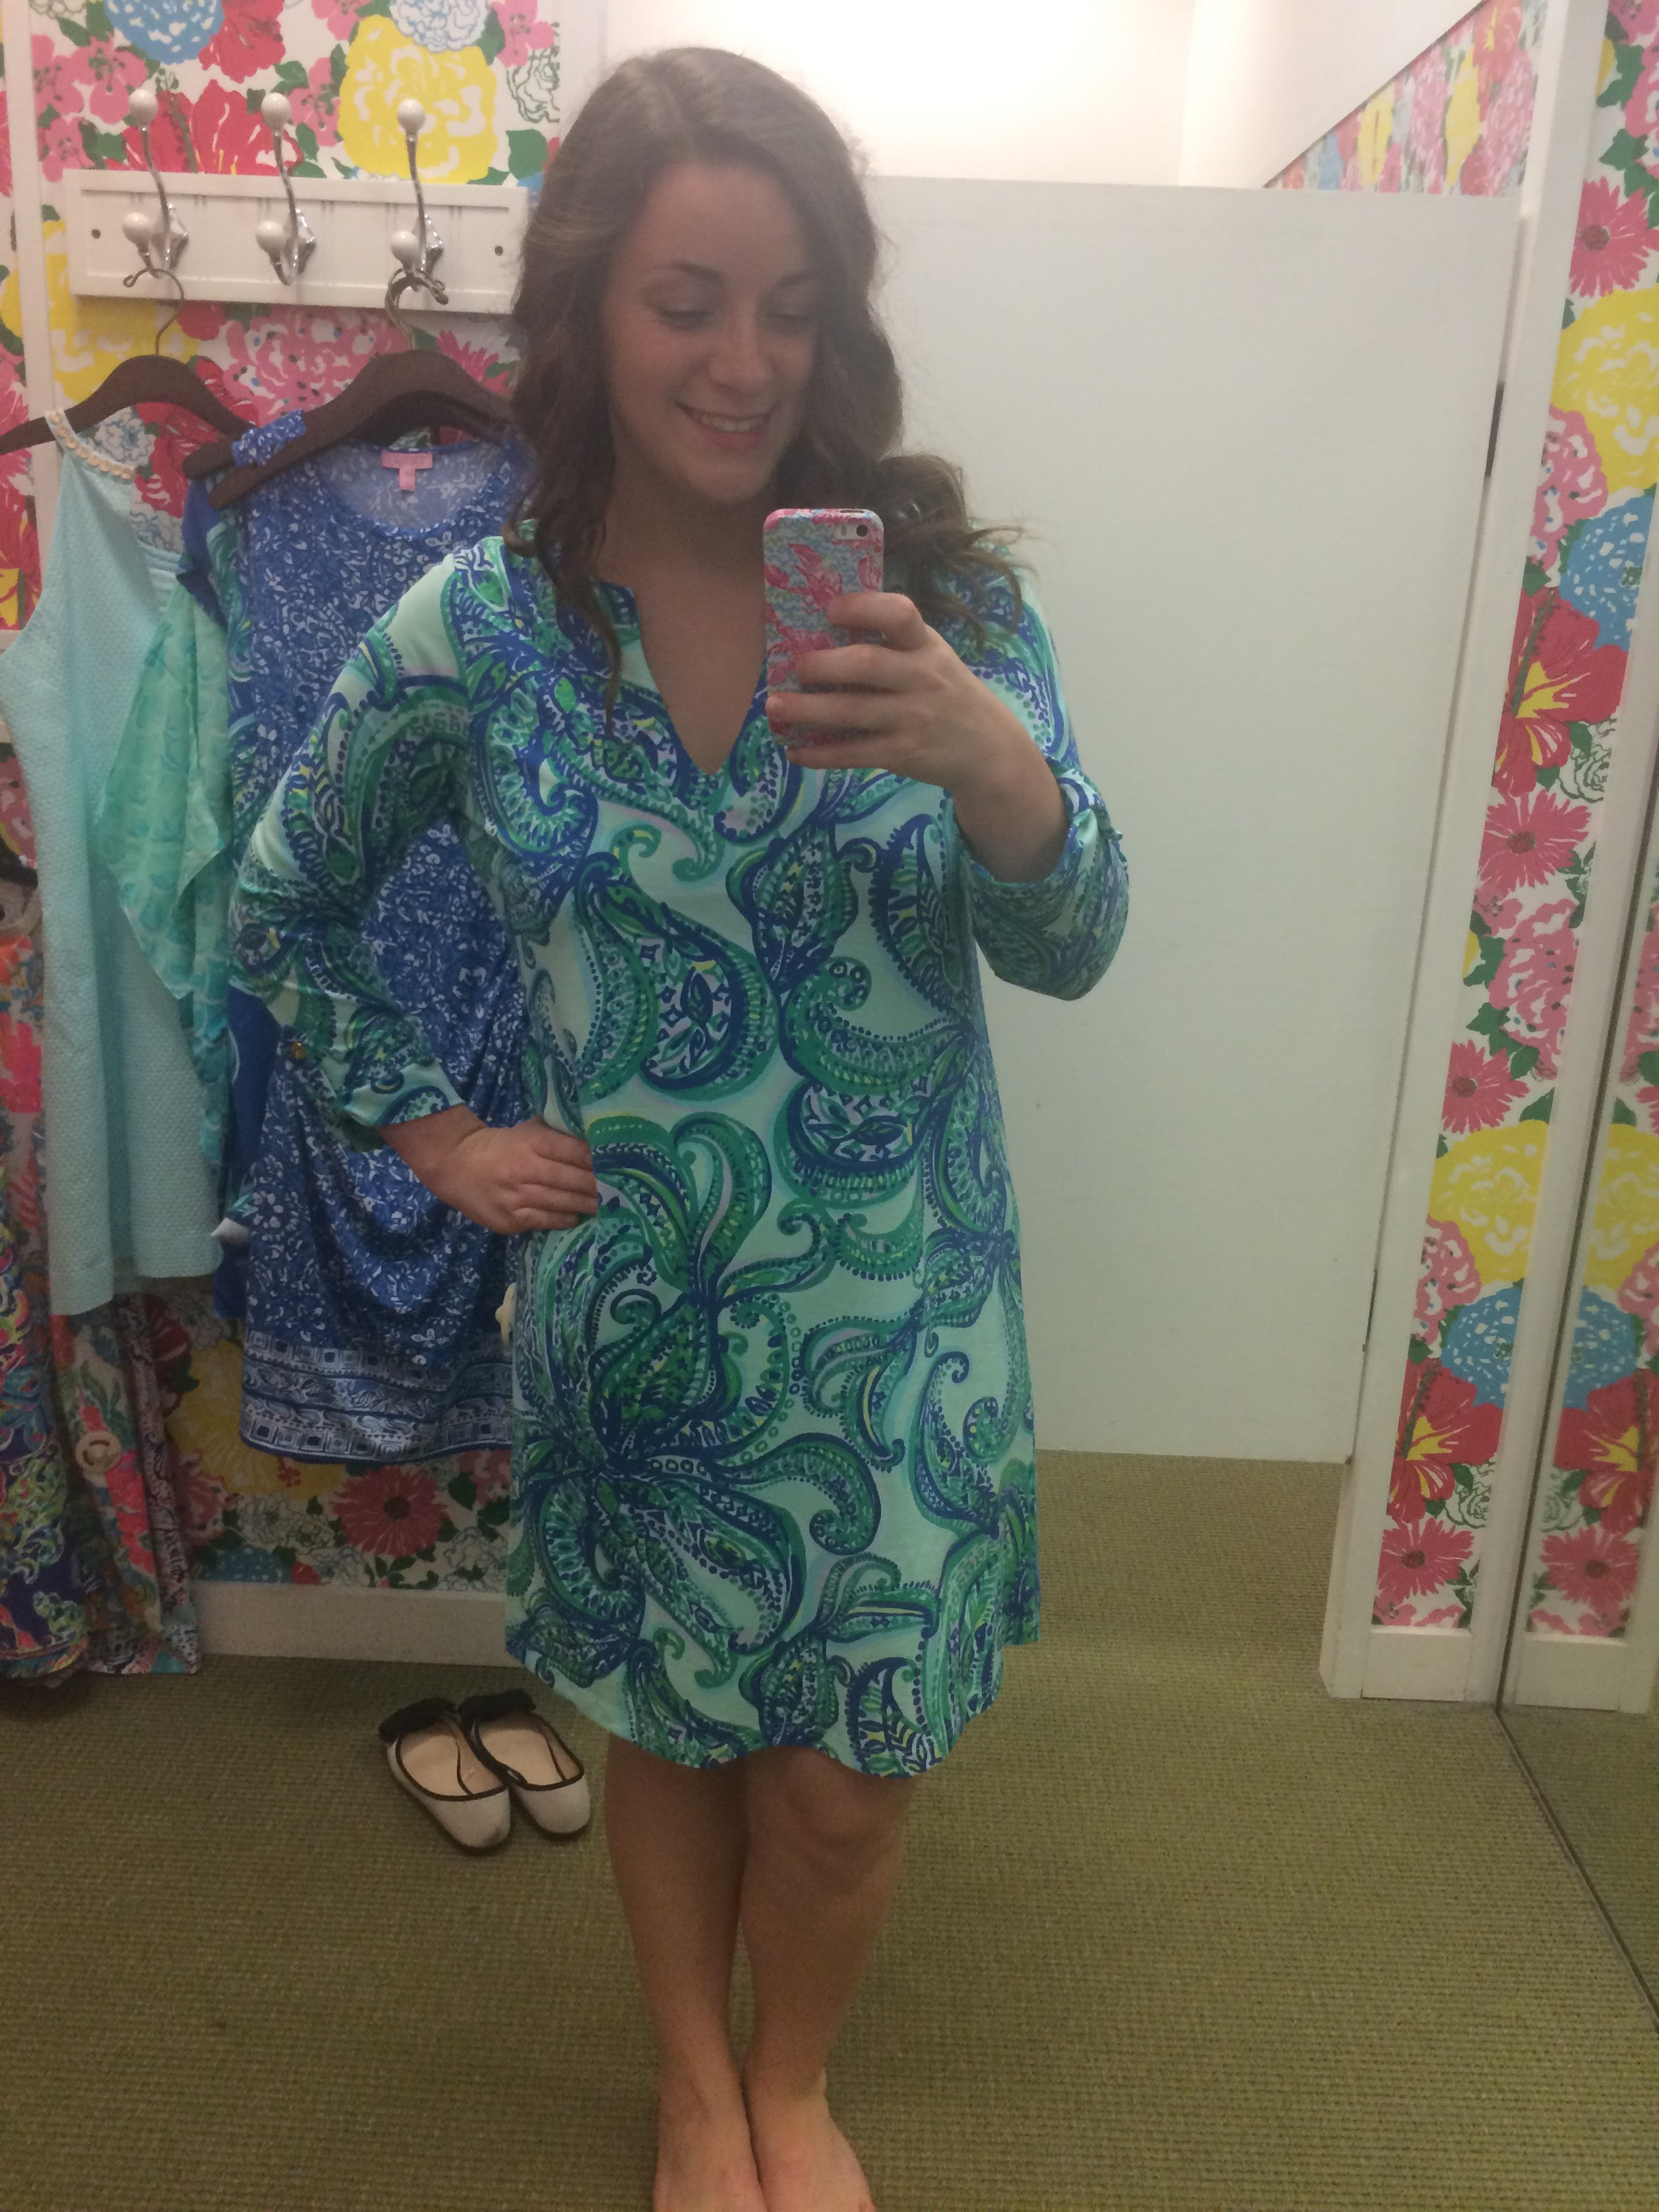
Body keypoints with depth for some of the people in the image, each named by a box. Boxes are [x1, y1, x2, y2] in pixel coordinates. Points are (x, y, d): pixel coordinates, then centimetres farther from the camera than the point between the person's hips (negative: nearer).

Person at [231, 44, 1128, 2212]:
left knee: (846, 1778, 15)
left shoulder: (938, 584, -8)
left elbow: (1072, 948, -13)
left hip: (899, 1305, 0)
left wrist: (984, 753, -32)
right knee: (671, 1729, 20)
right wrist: (436, 1135, 0)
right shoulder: (470, 631, -7)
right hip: (634, 1308, 0)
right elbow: (282, 914, 7)